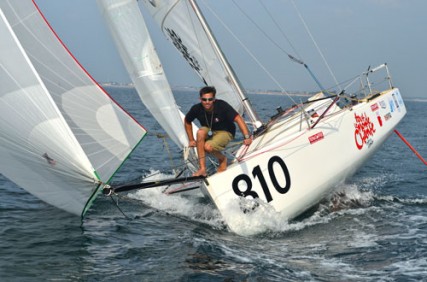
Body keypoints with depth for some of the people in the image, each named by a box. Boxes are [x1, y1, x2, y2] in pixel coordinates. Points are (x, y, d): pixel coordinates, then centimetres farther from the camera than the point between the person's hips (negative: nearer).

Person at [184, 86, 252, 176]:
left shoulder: (222, 106, -27)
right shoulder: (197, 109, -17)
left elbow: (238, 119, -31)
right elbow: (187, 122, 4)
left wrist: (247, 137, -42)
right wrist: (191, 140, 4)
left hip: (225, 132, -4)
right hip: (209, 131, 4)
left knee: (208, 147, -32)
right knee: (200, 132, -33)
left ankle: (222, 159, 5)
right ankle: (202, 168, -26)